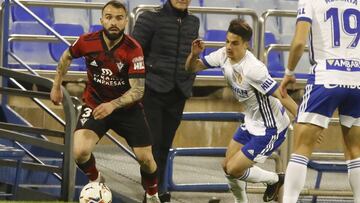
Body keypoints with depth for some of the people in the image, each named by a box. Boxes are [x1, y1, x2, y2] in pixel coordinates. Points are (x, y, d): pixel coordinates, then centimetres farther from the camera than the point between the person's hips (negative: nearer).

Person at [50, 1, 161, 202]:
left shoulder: (133, 50, -23)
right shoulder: (87, 42, -15)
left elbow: (138, 90, -26)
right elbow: (67, 56, 9)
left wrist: (112, 105, -40)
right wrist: (57, 86, 14)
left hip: (127, 108, -1)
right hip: (95, 105, 1)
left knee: (145, 158, 1)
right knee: (80, 152, -21)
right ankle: (95, 180, 13)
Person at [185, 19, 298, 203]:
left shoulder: (253, 68, -30)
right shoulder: (224, 55, -7)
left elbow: (283, 97, -29)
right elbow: (192, 68, 5)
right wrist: (194, 54, -18)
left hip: (270, 129, -8)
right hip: (251, 123, 8)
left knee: (234, 170, -7)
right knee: (227, 165, 12)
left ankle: (274, 180, 18)